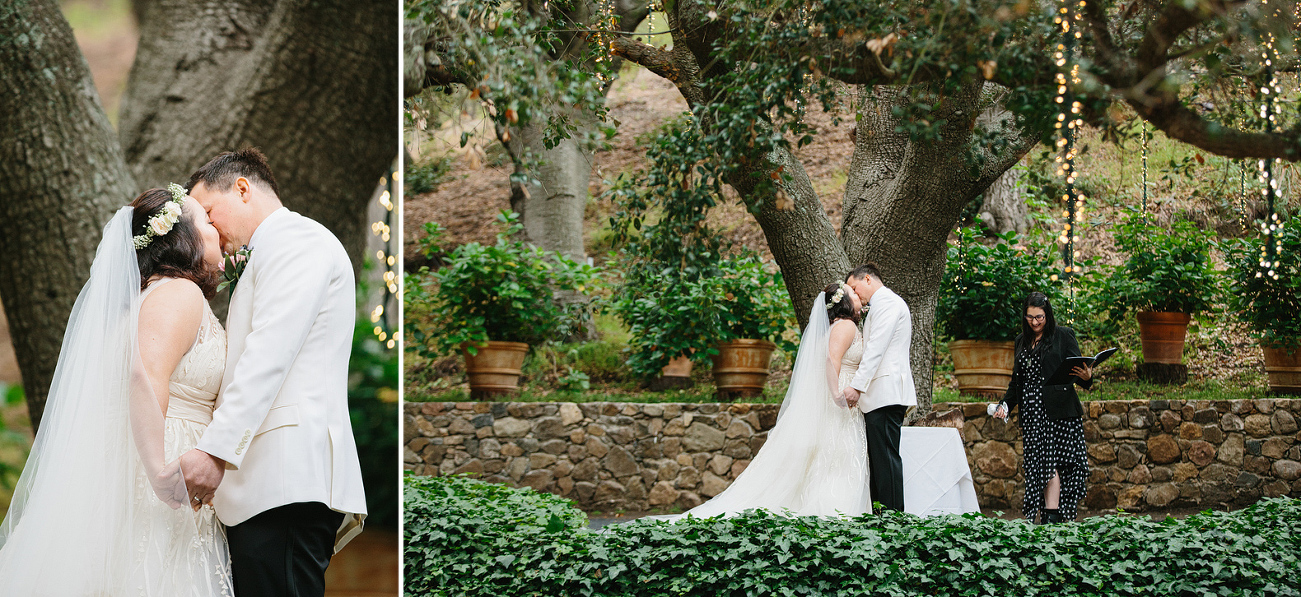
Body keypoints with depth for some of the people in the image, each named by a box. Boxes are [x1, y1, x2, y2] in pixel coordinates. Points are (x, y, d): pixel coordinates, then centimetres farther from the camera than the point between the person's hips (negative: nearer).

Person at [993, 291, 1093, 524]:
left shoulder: (1063, 336, 2)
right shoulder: (1022, 341, 18)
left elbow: (1077, 371, -1)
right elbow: (1017, 380, 24)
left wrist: (1086, 377, -23)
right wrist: (1005, 405, 13)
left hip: (1057, 410, -5)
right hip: (1031, 413, 5)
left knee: (1050, 461, -13)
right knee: (1036, 462, -1)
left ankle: (1052, 515, -15)